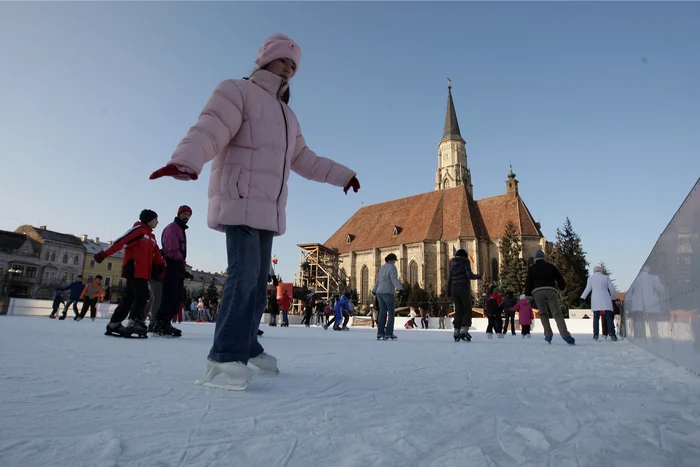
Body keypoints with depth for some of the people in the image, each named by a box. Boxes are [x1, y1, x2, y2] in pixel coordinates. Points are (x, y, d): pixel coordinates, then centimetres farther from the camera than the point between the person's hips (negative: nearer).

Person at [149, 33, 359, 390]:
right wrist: (185, 161, -35)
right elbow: (208, 130, -15)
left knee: (258, 280, 7)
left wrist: (343, 174, 29)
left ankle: (246, 347, 17)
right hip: (240, 201, -8)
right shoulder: (237, 91, 3)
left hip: (268, 209, 8)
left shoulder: (288, 116, 26)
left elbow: (305, 160, 31)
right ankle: (226, 355, -11)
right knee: (244, 275, -18)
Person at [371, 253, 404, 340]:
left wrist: (374, 290, 43)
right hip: (388, 292, -8)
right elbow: (394, 279, -23)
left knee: (382, 313, 7)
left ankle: (380, 334, 2)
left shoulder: (382, 267, 19)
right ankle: (389, 334, -5)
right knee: (391, 313, -1)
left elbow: (378, 280, 28)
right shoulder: (392, 267, -6)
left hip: (380, 292, 8)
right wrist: (400, 288, -36)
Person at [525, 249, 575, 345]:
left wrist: (528, 294, 13)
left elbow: (528, 282, 9)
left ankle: (548, 334, 0)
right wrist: (563, 287, 34)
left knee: (543, 313, 12)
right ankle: (565, 335, -21)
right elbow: (559, 278, 17)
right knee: (557, 313, -6)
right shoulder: (551, 266, 19)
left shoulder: (531, 268, 16)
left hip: (537, 291, 0)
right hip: (551, 290, 0)